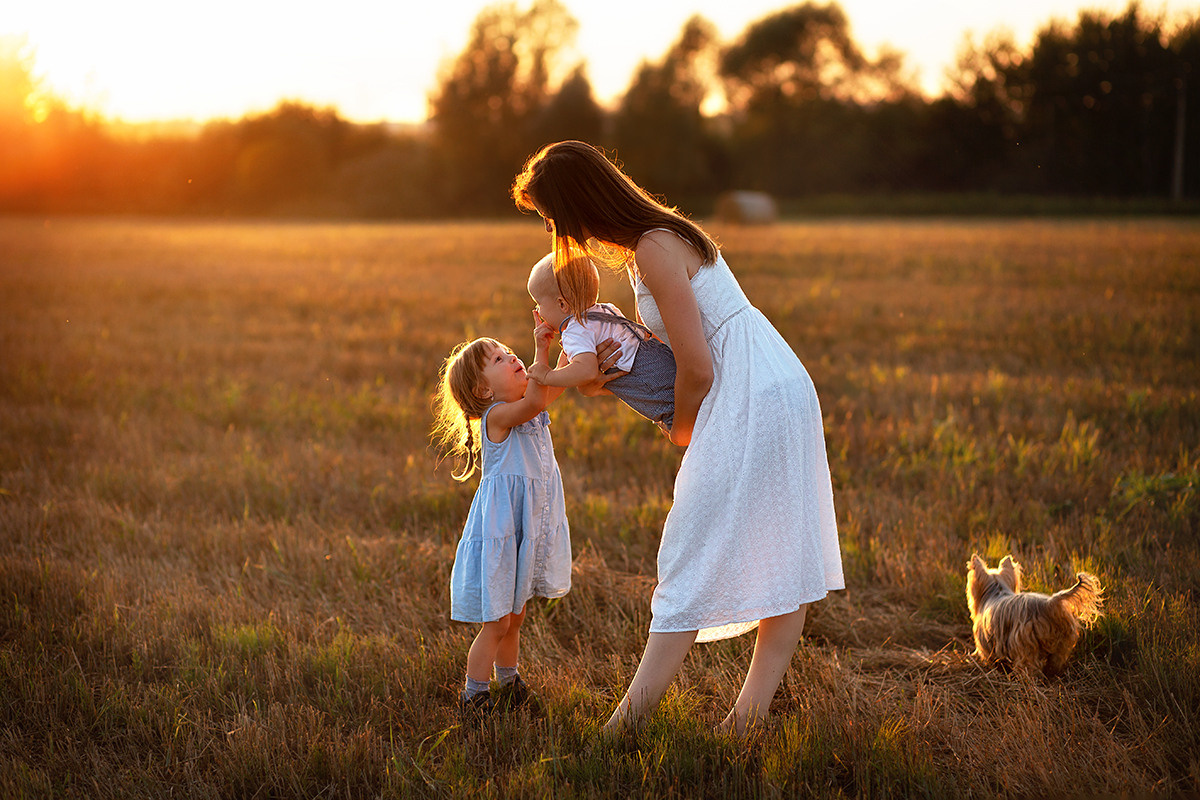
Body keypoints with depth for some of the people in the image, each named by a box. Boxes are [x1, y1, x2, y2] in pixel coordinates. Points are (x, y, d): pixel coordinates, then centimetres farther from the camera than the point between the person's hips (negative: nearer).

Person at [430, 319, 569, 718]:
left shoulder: (528, 410, 8)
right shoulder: (496, 416, -17)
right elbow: (534, 401, -34)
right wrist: (542, 347, -38)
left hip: (527, 531, 8)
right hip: (500, 530, -8)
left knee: (513, 617, 20)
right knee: (496, 622, -2)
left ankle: (508, 686, 33)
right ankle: (474, 697, 7)